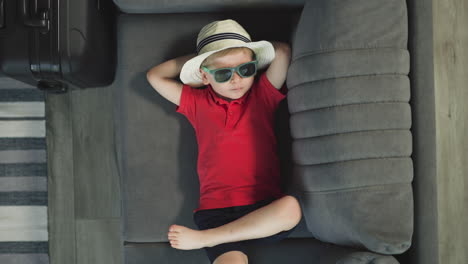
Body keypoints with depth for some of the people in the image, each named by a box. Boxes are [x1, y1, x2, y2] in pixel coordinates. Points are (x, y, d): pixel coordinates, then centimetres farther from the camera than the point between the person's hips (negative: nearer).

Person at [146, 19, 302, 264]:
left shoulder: (263, 94, 10)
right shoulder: (196, 102, 13)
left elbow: (282, 52, -2)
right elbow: (155, 76, 16)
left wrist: (246, 58, 13)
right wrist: (197, 57, 14)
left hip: (265, 209, 1)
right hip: (216, 209, -1)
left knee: (291, 207, -34)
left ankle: (203, 238, -22)